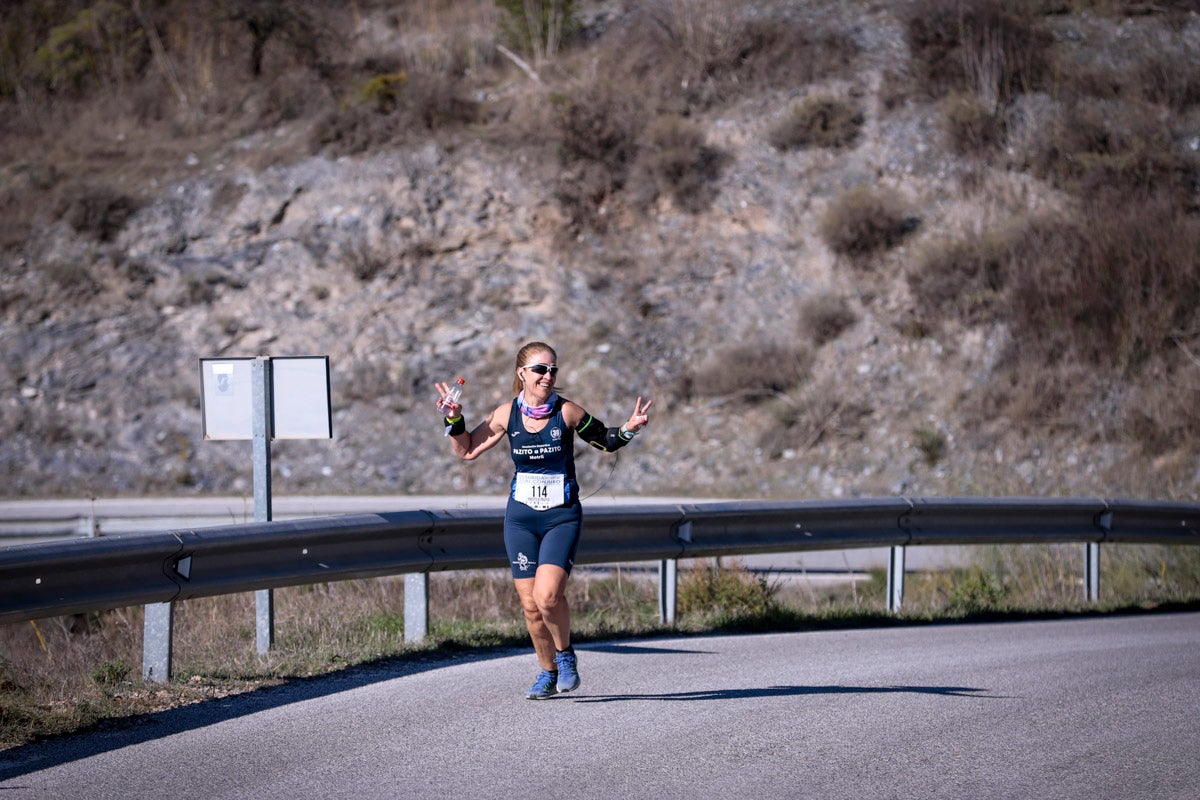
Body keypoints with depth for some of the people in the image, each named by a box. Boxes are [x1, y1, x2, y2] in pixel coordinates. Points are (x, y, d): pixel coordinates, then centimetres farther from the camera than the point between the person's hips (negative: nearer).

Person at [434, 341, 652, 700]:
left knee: (547, 595, -21)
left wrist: (629, 430, -12)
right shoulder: (507, 414, -1)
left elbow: (605, 441, 7)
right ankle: (548, 673, 22)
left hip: (562, 518, -3)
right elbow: (467, 451, 10)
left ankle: (565, 655, 6)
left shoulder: (567, 412, -9)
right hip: (520, 519, 3)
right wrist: (454, 418, -3)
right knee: (530, 604, 2)